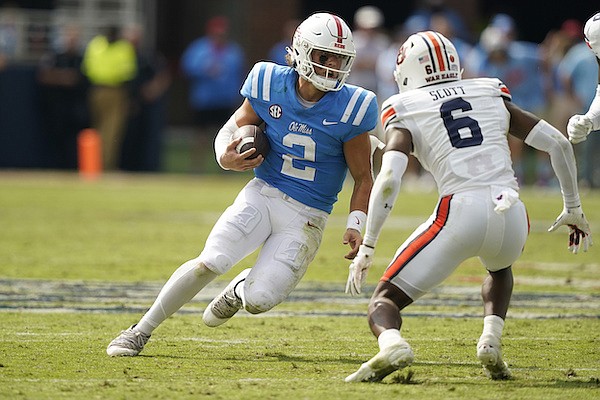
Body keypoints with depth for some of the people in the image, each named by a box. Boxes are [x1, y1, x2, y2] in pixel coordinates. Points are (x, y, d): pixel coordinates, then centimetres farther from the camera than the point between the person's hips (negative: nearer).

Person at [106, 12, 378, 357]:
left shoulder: (350, 109, -11)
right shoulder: (271, 85, -5)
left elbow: (363, 178, -1)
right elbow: (232, 130, 10)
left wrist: (356, 226, -14)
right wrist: (227, 158, -13)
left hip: (306, 219, -1)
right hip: (263, 195, 1)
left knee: (259, 300, -15)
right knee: (210, 263, -21)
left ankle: (241, 290, 25)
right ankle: (141, 332, -4)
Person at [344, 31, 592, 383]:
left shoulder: (407, 115, 10)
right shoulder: (492, 97, 21)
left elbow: (389, 180, -6)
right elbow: (558, 143, 15)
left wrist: (367, 248, -3)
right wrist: (574, 208, 25)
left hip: (460, 214, -3)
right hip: (512, 216, 4)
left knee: (385, 300, 9)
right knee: (500, 269, 39)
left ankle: (392, 346, -27)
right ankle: (491, 340, 11)